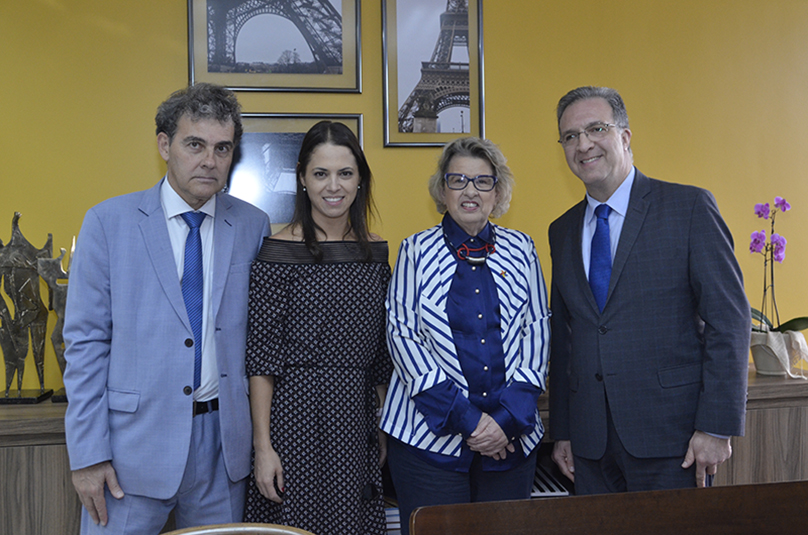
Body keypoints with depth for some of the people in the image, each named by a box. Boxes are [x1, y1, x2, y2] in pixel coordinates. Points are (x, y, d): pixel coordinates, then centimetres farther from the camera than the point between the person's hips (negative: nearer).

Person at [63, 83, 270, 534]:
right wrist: (88, 454, -7)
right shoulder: (108, 222, -4)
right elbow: (85, 342, -4)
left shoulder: (253, 226, 1)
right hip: (134, 442, -2)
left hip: (222, 441, 2)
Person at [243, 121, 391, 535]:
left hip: (357, 422, 5)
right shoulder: (279, 252, -9)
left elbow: (380, 353, 11)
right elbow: (261, 356, -10)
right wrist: (262, 445, -12)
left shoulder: (375, 252, 6)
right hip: (297, 414, -5)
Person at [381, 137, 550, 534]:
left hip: (512, 437, 2)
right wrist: (465, 419, -12)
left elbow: (537, 331, 4)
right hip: (430, 435, -2)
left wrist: (508, 418, -8)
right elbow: (403, 336, -5)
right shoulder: (417, 252, 1)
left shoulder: (520, 250, 7)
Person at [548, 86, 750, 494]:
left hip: (669, 434, -4)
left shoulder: (689, 208, -4)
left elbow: (729, 318, -8)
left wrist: (716, 426, -13)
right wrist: (562, 431, 10)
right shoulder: (562, 231, 11)